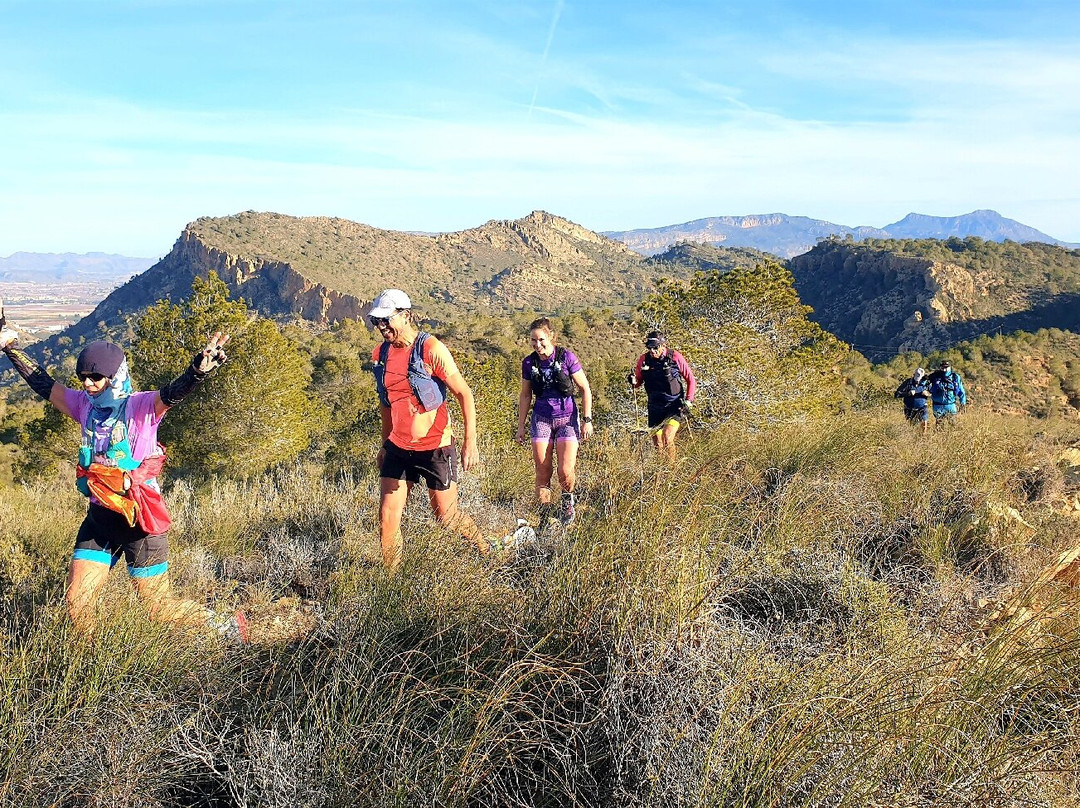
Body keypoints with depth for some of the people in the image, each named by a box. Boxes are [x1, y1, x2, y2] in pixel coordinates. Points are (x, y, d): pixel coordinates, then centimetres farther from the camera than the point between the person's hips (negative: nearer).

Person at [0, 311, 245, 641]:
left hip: (139, 518, -6)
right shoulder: (85, 405, 6)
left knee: (159, 608, 2)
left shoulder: (140, 406, -12)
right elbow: (43, 384, 17)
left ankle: (227, 625, 22)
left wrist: (198, 370, -51)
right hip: (99, 515, 6)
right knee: (76, 603, 7)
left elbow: (171, 393, -31)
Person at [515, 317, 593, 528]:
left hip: (567, 418, -2)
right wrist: (521, 426, 12)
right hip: (541, 419, 3)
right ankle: (544, 517, 12)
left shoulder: (567, 357, -8)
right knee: (542, 472, 1)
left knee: (566, 472, -10)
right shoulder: (529, 363, 1)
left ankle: (567, 499, 22)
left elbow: (585, 389, -2)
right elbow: (525, 396, 12)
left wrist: (587, 419, -5)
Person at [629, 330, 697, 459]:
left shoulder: (675, 357, -10)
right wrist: (633, 381, -14)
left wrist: (689, 400, -9)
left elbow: (691, 380, 0)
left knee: (667, 436, -21)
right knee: (657, 444, 5)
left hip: (675, 406, -3)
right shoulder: (644, 359, -3)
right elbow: (638, 382, 9)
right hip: (655, 408, 4)